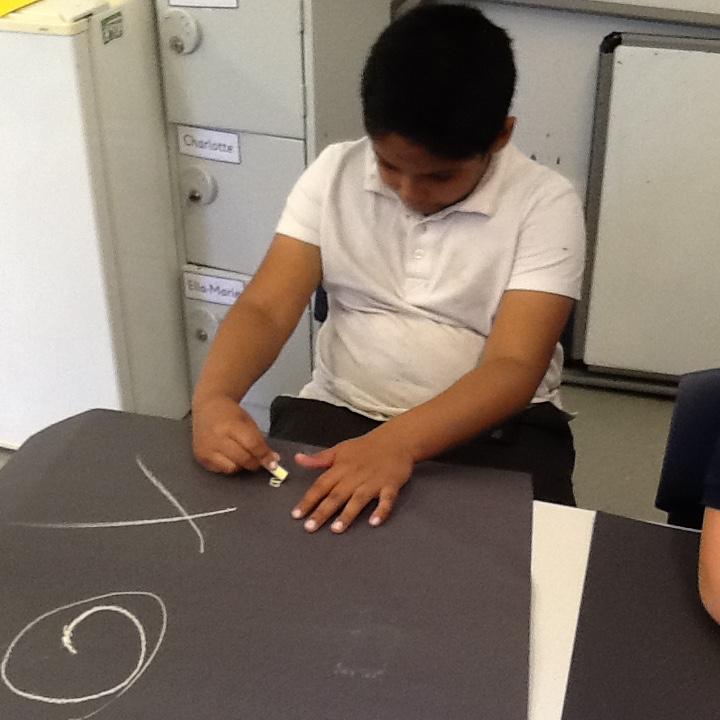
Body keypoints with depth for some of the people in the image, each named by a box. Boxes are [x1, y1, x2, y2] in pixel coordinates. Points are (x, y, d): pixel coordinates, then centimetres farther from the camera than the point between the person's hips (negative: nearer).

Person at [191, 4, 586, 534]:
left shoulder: (545, 204, -11)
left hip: (494, 422, -1)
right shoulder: (334, 173, -2)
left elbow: (513, 367, -18)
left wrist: (396, 442, -35)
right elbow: (266, 308, -6)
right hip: (341, 410, 2)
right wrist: (211, 398, -27)